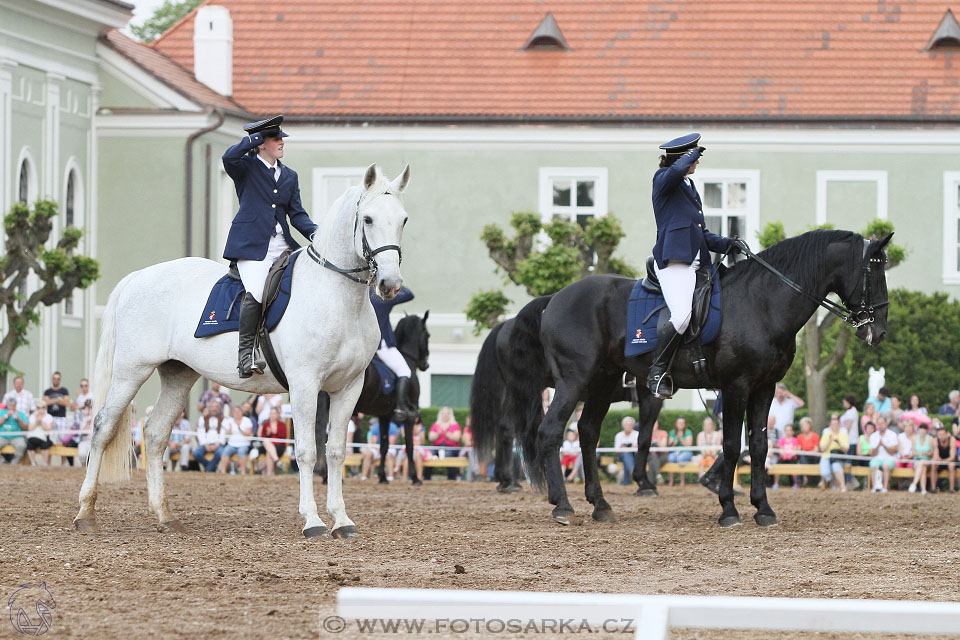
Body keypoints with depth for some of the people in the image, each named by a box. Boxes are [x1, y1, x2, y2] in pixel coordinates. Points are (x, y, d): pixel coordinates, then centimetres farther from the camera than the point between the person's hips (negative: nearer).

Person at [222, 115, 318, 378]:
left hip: (281, 246, 6)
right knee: (256, 292, -26)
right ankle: (246, 353, -20)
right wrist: (255, 139, -9)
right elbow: (229, 157, -20)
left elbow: (296, 214, 16)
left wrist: (314, 233, -2)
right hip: (251, 245, -6)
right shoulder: (246, 167, 4)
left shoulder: (290, 176, 20)